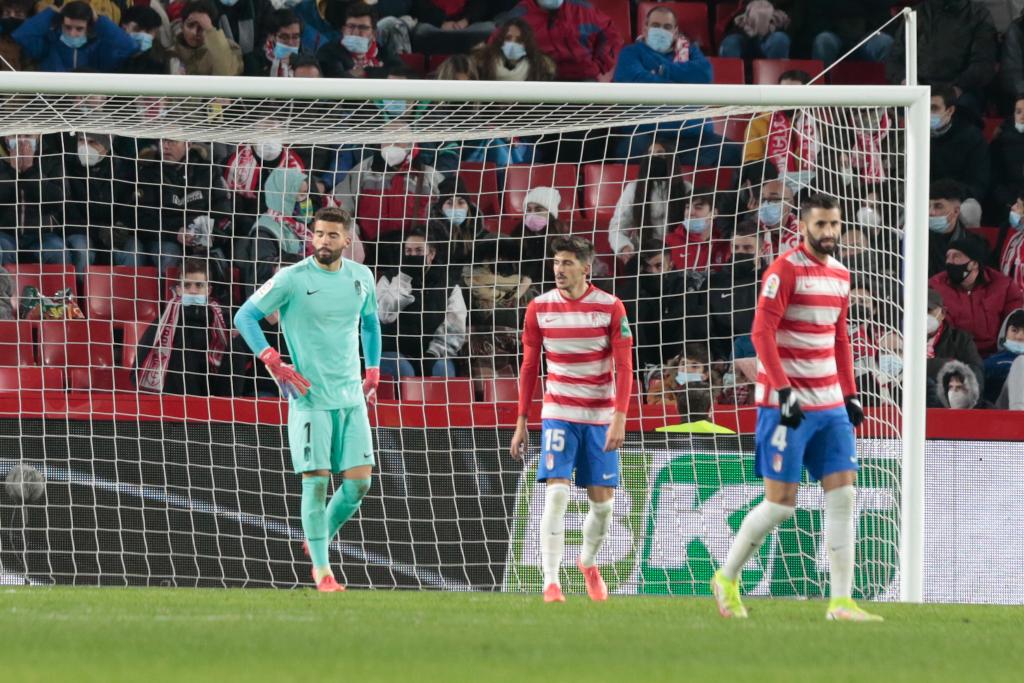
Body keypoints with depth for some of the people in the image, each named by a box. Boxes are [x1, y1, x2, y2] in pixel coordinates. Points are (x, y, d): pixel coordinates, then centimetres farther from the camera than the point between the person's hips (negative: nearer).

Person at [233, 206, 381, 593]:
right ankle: (321, 569, 2)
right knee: (316, 481, -7)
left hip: (351, 397, 5)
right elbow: (244, 317, -5)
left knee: (359, 481, 0)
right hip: (310, 398, -5)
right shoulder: (292, 279, -8)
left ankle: (320, 540, 24)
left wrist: (373, 373, 19)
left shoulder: (361, 278, 6)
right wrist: (274, 363, -15)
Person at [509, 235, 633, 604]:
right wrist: (521, 422, 4)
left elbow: (624, 366, -7)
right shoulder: (540, 308, 0)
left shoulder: (610, 307, -6)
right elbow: (529, 367, 6)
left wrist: (619, 418, -18)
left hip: (600, 417, 0)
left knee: (602, 501, 4)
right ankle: (551, 583, -15)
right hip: (558, 414, 0)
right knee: (556, 493, -15)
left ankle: (588, 562, 34)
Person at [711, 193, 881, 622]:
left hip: (830, 405, 7)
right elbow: (761, 332, -16)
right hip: (786, 405, -7)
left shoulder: (839, 275, 13)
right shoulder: (786, 269, -10)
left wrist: (850, 393, 14)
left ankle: (841, 601, -2)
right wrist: (784, 389, -22)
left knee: (843, 494, -2)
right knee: (781, 503, -6)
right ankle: (727, 579, 14)